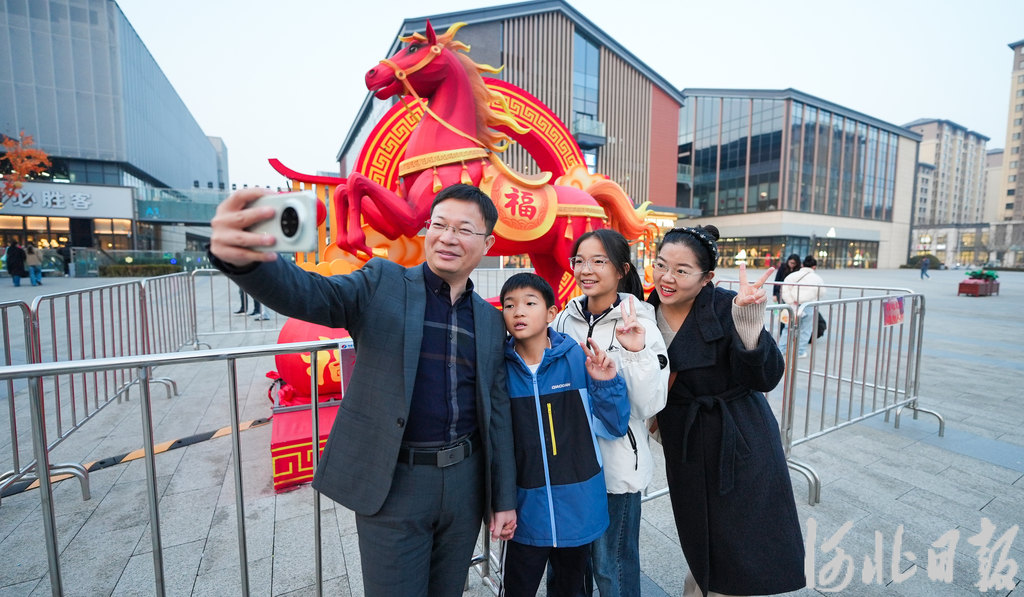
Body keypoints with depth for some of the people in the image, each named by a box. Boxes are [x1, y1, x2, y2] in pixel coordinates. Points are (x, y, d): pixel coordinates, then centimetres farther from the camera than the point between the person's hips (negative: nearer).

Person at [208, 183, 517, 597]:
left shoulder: (491, 320, 4)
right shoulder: (382, 283, -5)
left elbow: (497, 413, 6)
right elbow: (308, 293, -22)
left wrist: (504, 499, 8)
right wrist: (242, 257, -44)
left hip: (464, 483, 4)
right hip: (392, 483, -3)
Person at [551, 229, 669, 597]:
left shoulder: (639, 324, -13)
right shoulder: (565, 319, -2)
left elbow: (650, 405, -17)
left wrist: (636, 352, -28)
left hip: (617, 462, -4)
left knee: (612, 565, 15)